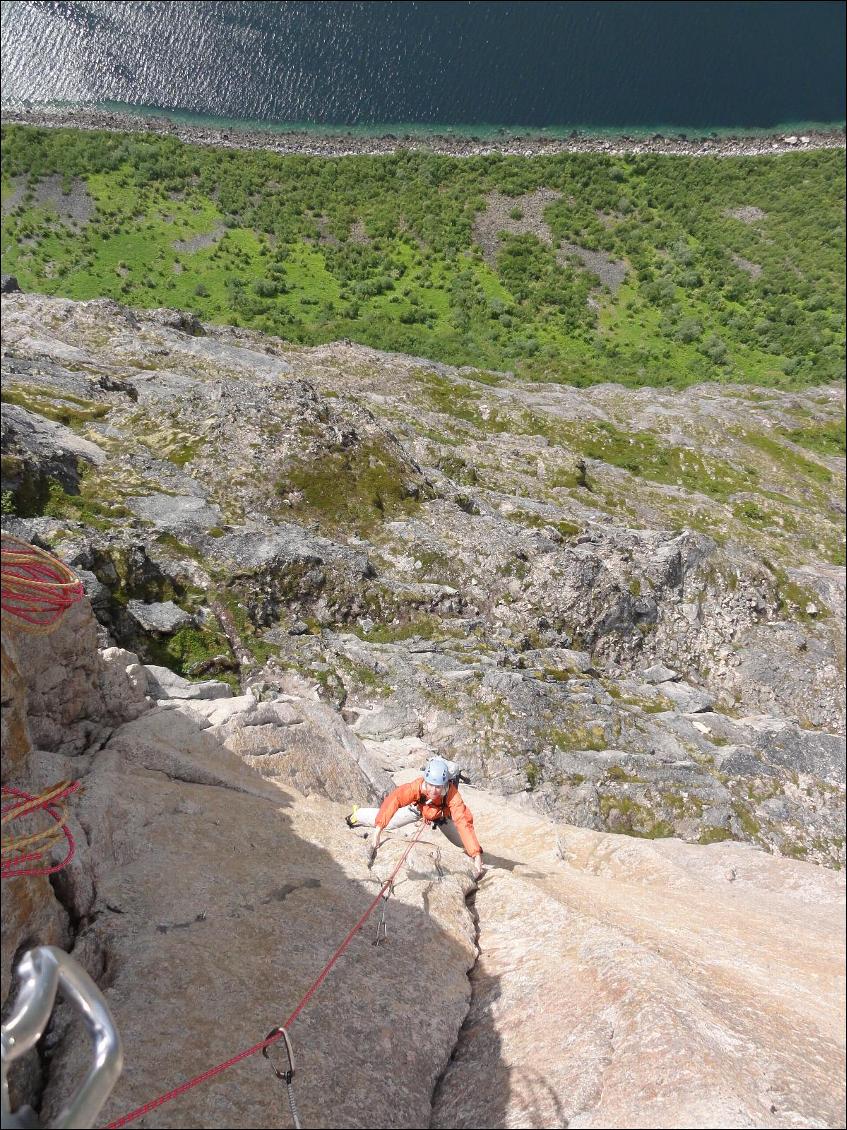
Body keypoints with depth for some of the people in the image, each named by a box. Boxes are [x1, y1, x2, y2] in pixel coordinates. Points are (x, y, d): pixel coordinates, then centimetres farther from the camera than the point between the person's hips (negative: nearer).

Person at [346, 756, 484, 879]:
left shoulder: (452, 795, -44)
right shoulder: (418, 785, -42)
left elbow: (463, 822, -49)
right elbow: (394, 800, -49)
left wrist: (477, 855, -57)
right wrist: (378, 832, -56)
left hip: (442, 816, 0)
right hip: (418, 808, 0)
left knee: (466, 843, -7)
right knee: (386, 820, 0)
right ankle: (357, 816, 33)